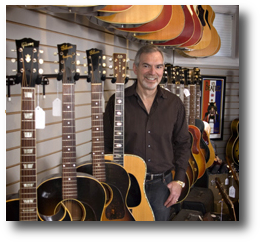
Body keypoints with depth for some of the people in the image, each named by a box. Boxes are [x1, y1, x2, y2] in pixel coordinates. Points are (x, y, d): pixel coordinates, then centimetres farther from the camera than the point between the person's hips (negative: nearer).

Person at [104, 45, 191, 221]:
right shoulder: (117, 101, -8)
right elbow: (107, 145, -3)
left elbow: (183, 143, 6)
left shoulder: (174, 103, 0)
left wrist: (179, 181, -1)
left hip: (162, 185, 2)